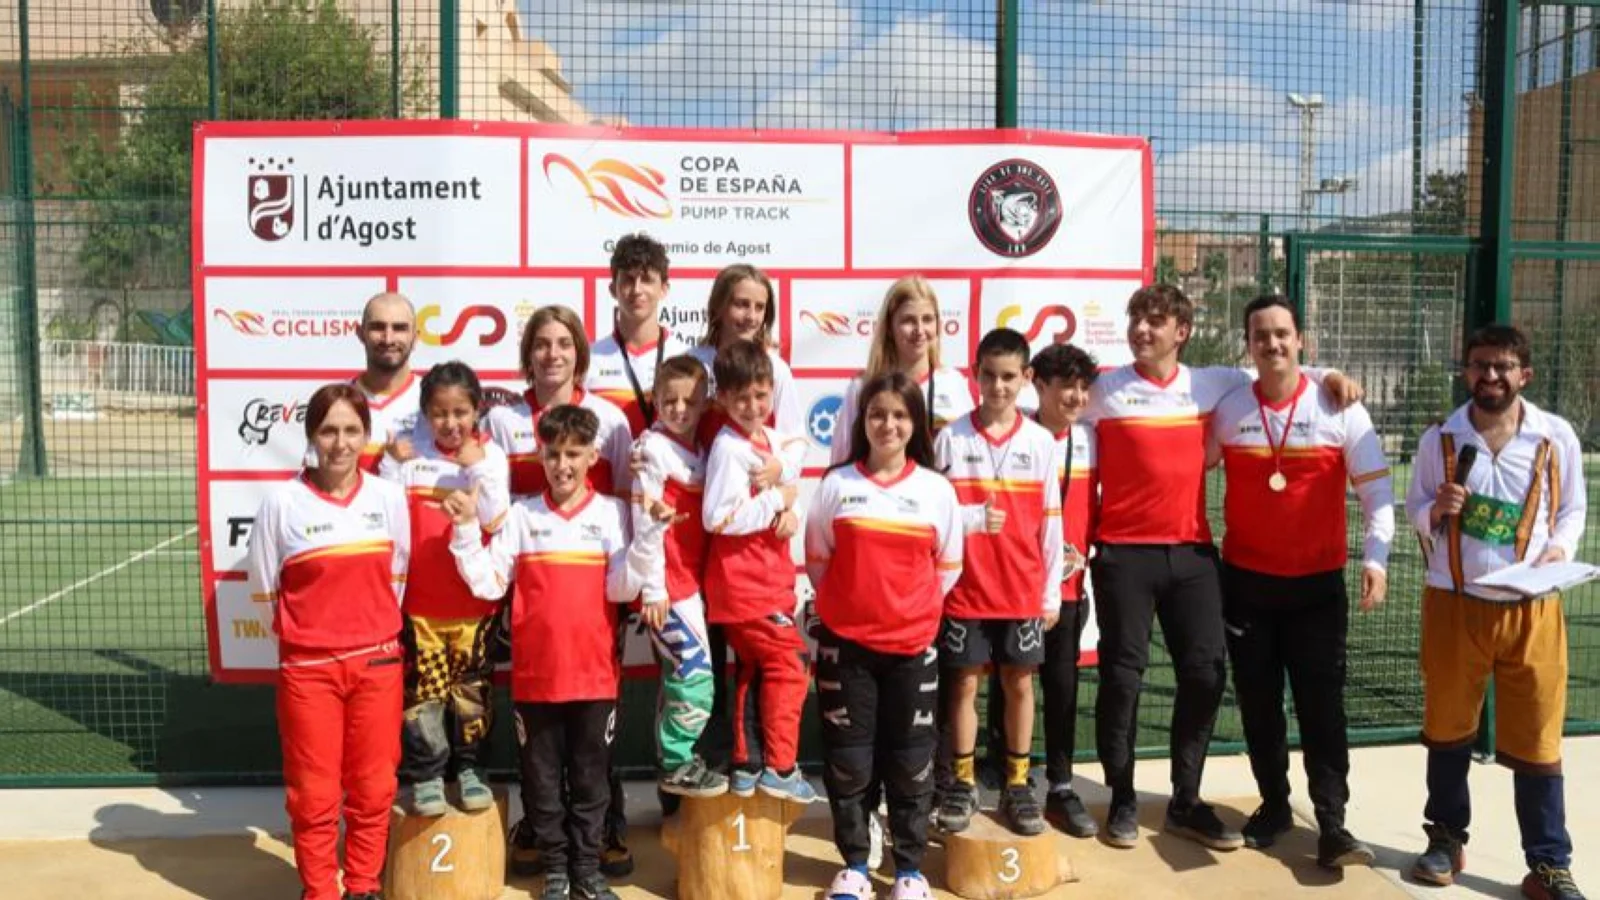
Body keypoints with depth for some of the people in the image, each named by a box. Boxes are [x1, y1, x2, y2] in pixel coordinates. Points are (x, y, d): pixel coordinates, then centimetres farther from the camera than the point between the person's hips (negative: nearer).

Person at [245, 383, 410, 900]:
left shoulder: (389, 497, -1)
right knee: (314, 793, 6)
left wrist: (372, 626, 11)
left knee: (372, 787, 10)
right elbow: (263, 588, 3)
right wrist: (301, 632, 8)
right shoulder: (282, 503, -8)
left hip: (378, 662, 2)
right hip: (307, 667, -2)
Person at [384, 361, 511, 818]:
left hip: (474, 597, 0)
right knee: (422, 688, 6)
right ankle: (425, 772, 20)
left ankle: (468, 766, 27)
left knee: (471, 686, 11)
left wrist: (477, 466, -15)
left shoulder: (490, 455, -1)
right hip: (418, 597, 0)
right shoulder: (406, 452, -2)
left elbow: (495, 519, -10)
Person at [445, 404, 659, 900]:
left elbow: (621, 588, -6)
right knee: (542, 780, 10)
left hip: (594, 673, 0)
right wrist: (467, 529, -13)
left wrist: (649, 533, -17)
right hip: (535, 674, 0)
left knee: (590, 779, 10)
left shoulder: (612, 512, 2)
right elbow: (486, 584, -3)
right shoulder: (520, 514, 2)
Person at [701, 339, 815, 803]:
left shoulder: (773, 440, 9)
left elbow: (785, 490, 17)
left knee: (754, 669, 15)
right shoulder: (729, 447, -16)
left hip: (768, 580, 9)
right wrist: (778, 501, -18)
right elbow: (719, 517, -25)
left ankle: (744, 766, 25)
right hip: (745, 584, -9)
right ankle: (780, 769, 3)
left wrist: (790, 514, -5)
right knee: (788, 664, -5)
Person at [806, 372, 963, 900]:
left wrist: (913, 607, 6)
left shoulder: (937, 489, 0)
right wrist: (850, 602, 8)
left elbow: (948, 567, 7)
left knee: (911, 760, 7)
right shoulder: (836, 484, -1)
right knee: (848, 758, 6)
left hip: (912, 645, 0)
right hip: (845, 643, 0)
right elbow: (816, 561, 7)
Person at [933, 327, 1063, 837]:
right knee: (964, 683, 6)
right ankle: (963, 784, 19)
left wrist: (1052, 591, 2)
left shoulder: (1040, 441, 1)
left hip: (1023, 590, 1)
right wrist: (974, 516, -19)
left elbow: (1050, 521, 3)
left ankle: (1018, 785, 21)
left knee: (1020, 683, 9)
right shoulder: (952, 438, -3)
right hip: (965, 588, -1)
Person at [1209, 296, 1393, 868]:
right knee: (1257, 702, 9)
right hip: (1244, 580, 2)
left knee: (1321, 702, -3)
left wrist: (1375, 556, -17)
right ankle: (1274, 804, 24)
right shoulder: (1227, 409, 0)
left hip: (1318, 583, -2)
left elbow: (1376, 489, -5)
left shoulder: (1340, 408, -5)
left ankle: (1331, 824, 2)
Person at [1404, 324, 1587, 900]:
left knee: (1536, 741, 4)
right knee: (1447, 729, 12)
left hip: (1531, 610, -1)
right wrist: (1436, 510, -15)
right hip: (1455, 604, 1)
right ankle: (1446, 839, 29)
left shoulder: (1557, 437, -1)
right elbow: (1414, 510, 7)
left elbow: (1574, 507, 8)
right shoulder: (1439, 440, 0)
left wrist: (1560, 548, -11)